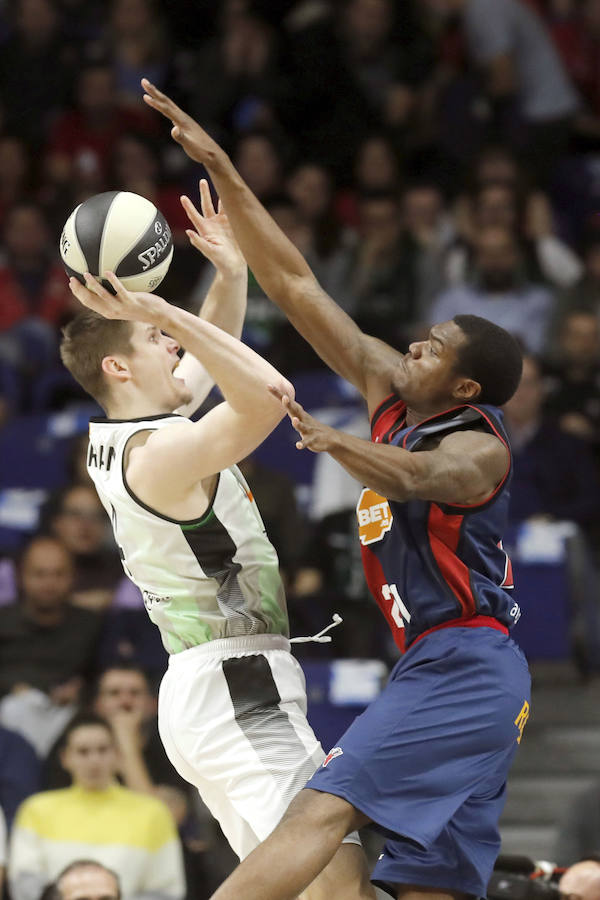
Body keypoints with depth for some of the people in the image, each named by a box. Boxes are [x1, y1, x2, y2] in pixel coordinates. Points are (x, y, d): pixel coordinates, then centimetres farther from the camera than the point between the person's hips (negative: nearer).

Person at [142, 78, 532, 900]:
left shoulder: (477, 447, -9)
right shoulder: (392, 392, 13)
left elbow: (412, 478, -33)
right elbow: (298, 287, 11)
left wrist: (332, 442, -54)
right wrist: (221, 171, 7)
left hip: (463, 668, -10)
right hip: (447, 671, 10)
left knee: (322, 811, -23)